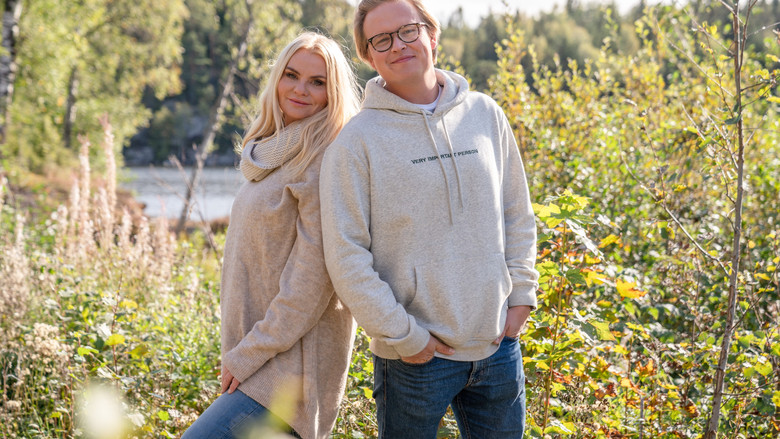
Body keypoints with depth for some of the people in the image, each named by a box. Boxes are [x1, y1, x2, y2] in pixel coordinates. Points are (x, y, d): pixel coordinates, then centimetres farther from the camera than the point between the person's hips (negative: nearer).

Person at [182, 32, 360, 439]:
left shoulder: (327, 162, -13)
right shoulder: (274, 155, 15)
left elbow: (313, 274, -18)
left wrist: (249, 355, -16)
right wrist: (239, 351, 16)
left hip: (288, 366, -9)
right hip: (256, 356, 9)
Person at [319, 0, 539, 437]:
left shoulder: (485, 114, 5)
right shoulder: (357, 141, -8)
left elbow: (518, 215, 13)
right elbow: (346, 257, -10)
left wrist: (521, 293, 5)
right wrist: (403, 336, -12)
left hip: (498, 345, 4)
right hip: (415, 355, -4)